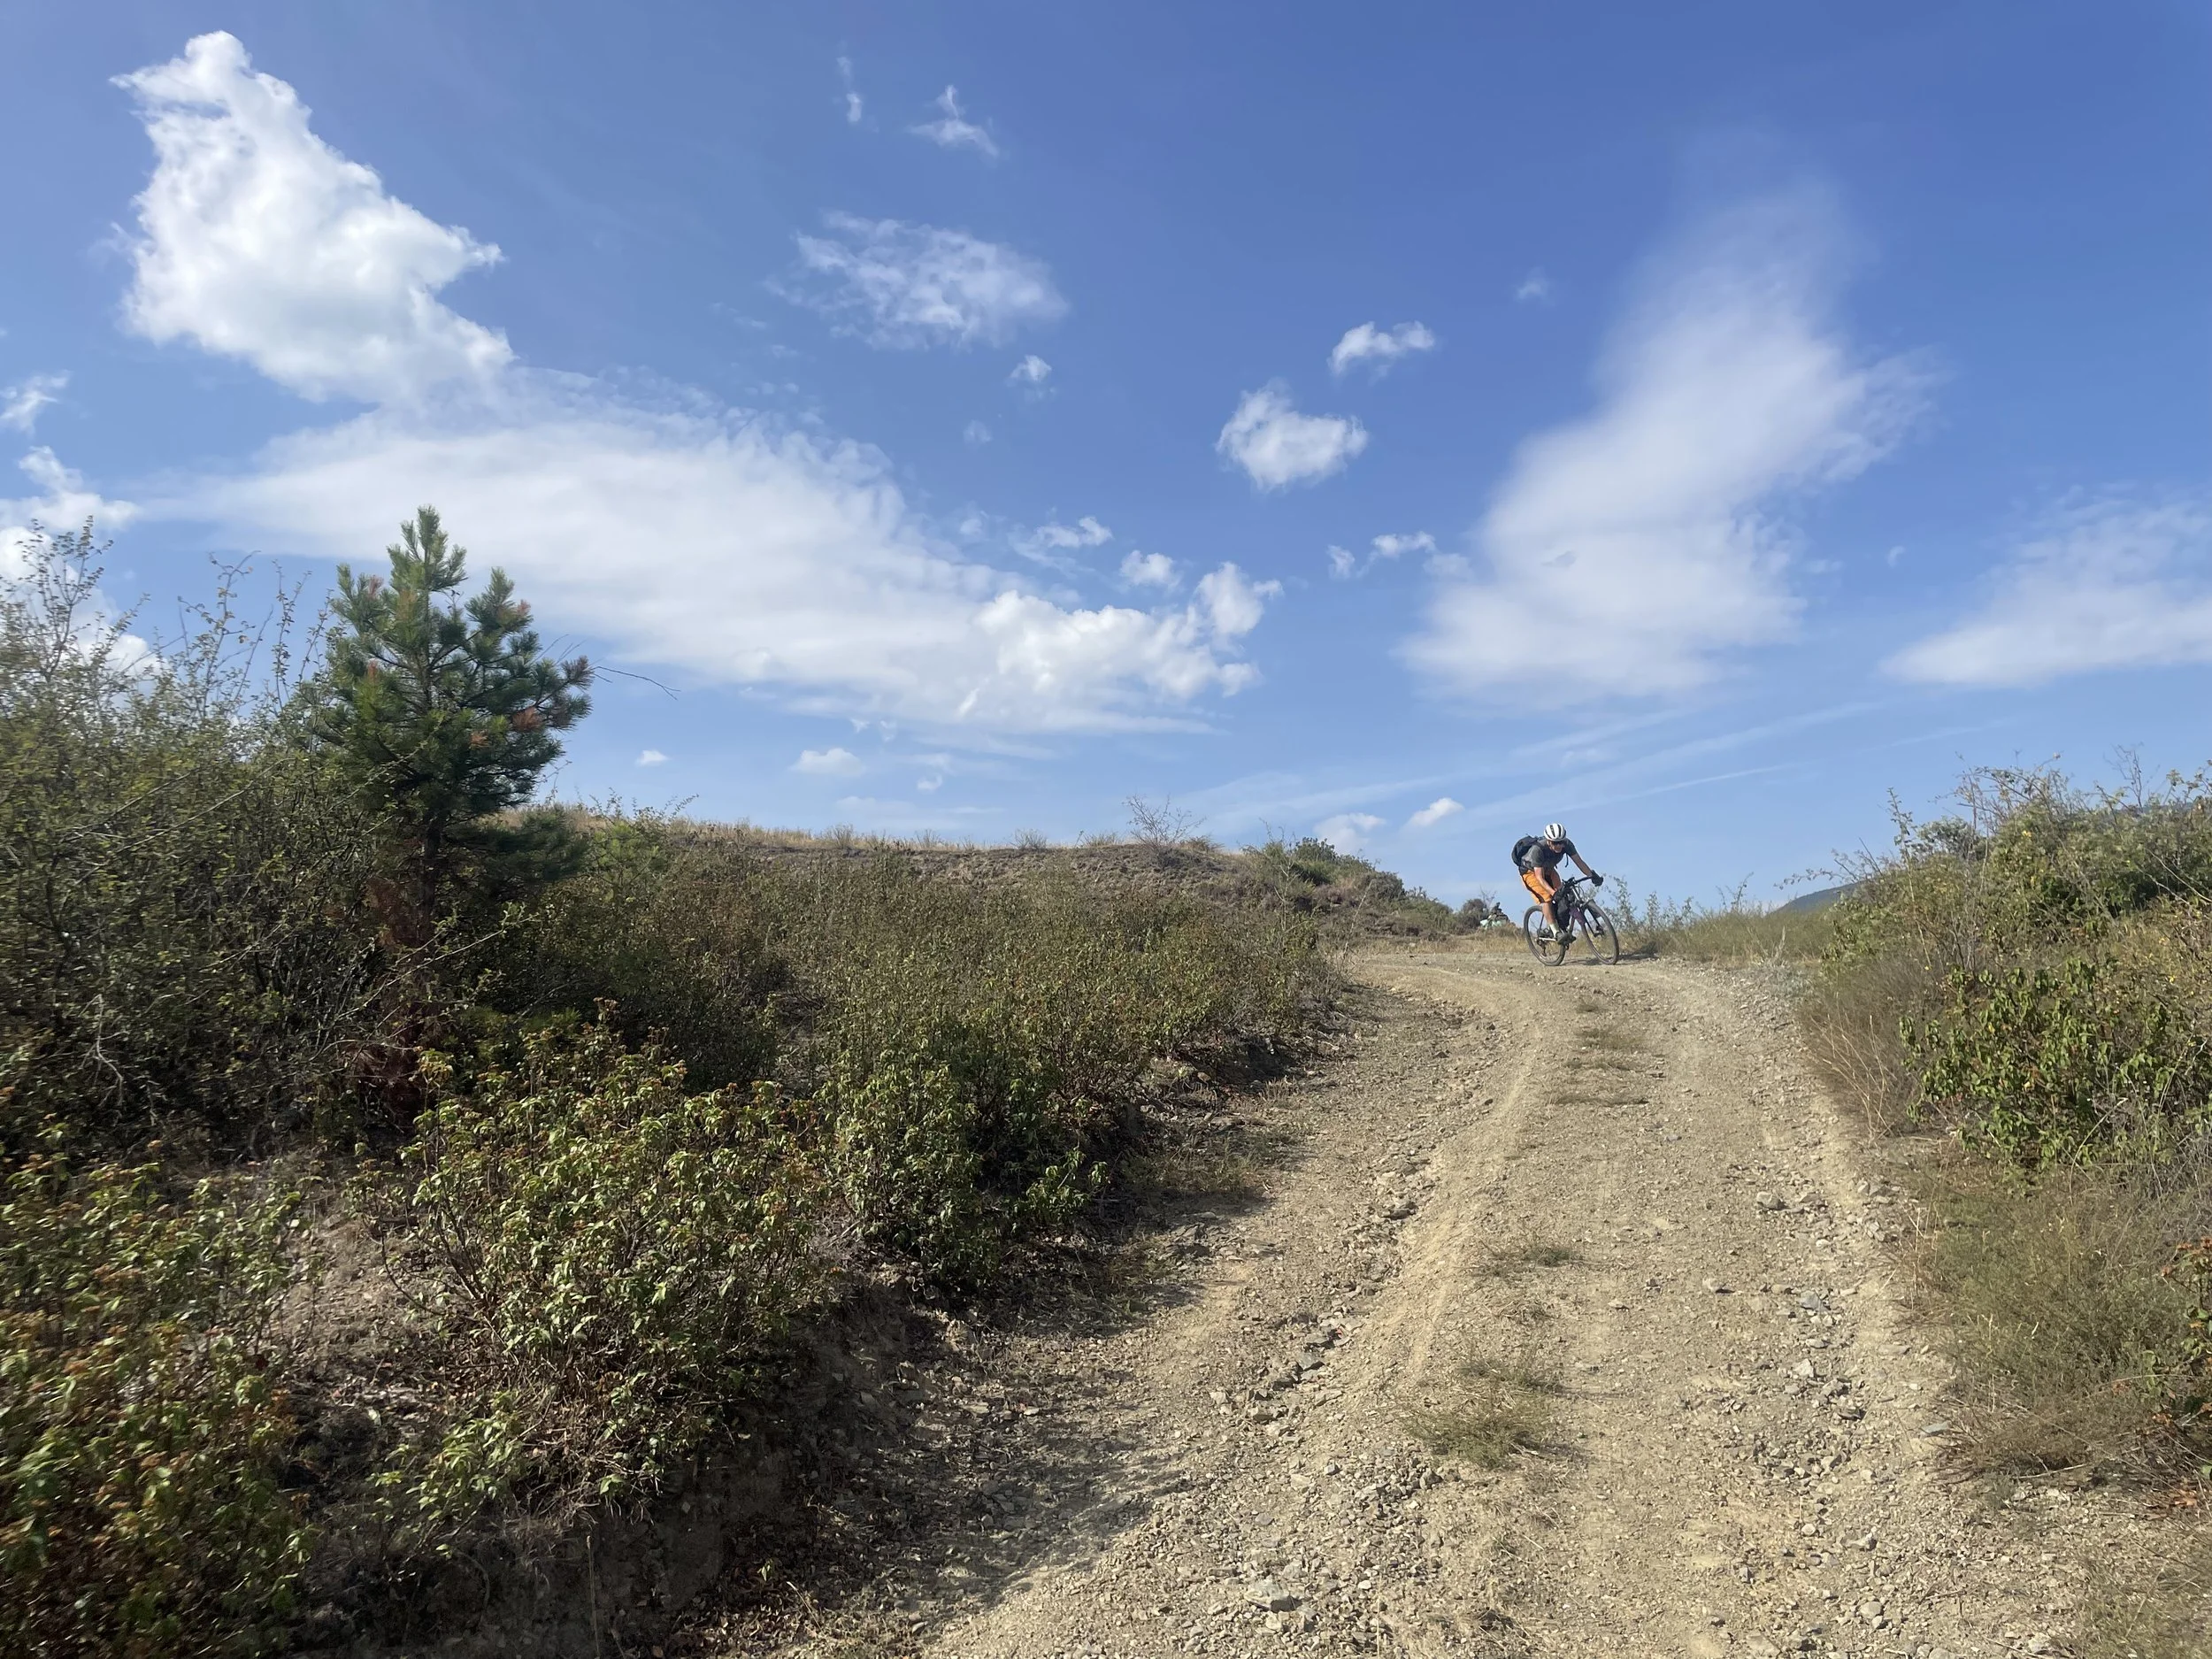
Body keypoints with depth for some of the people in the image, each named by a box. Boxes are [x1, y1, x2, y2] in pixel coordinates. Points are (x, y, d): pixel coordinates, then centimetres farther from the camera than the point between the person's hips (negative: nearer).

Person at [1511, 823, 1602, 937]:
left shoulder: (1566, 844, -25)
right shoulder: (1537, 849, -39)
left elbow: (1579, 862, -20)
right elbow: (1539, 877, -41)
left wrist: (1592, 875, -36)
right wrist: (1554, 893, -53)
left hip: (1548, 869, 5)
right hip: (1531, 872, -5)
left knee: (1562, 894, -16)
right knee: (1547, 897, -24)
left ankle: (1562, 927, -2)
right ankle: (1556, 932, -19)